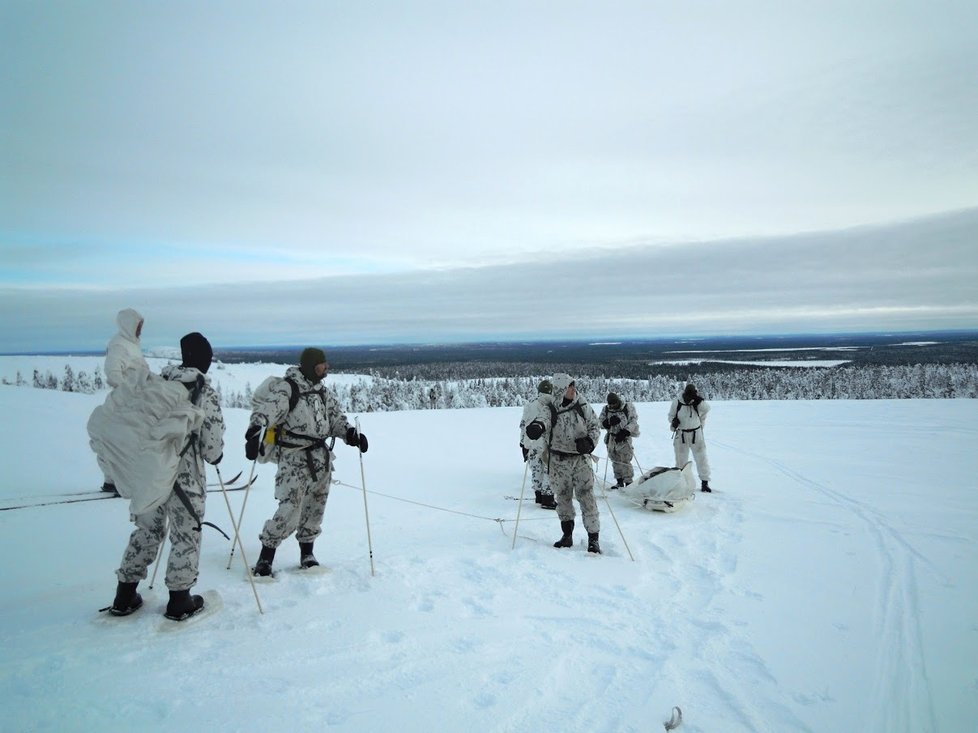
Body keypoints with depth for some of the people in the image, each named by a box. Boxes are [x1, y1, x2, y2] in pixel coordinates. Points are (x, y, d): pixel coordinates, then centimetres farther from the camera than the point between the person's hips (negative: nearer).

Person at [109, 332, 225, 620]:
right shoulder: (206, 394, -11)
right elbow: (213, 443, -9)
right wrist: (215, 457, 12)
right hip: (185, 476, -5)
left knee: (146, 530, 19)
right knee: (186, 536, 9)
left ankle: (124, 596, 27)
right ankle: (179, 601, 16)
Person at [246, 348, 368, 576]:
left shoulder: (322, 392, 12)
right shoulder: (286, 388, -11)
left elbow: (335, 417, 17)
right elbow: (267, 411, -25)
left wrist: (351, 433, -1)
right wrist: (254, 433, -42)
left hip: (321, 457, 7)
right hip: (294, 458, -7)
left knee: (315, 507, 11)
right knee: (290, 510, -11)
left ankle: (307, 553, 28)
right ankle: (265, 557, 7)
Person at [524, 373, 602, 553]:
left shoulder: (582, 405, -1)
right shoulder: (551, 409, -6)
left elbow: (595, 425, 4)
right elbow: (544, 419, -25)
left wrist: (590, 441, -14)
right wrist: (537, 426, -49)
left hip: (581, 458, 0)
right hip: (559, 461, 0)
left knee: (586, 496, -3)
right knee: (562, 497, 9)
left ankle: (593, 538, 6)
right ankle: (567, 535, 24)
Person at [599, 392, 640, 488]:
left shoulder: (628, 407, -3)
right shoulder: (605, 409, 6)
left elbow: (633, 422, -6)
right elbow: (599, 423, 3)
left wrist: (625, 432, -18)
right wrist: (609, 422, -17)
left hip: (624, 438, -4)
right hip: (611, 439, 4)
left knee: (625, 462, -7)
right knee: (615, 461, 9)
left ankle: (628, 482, 1)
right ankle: (619, 482, 19)